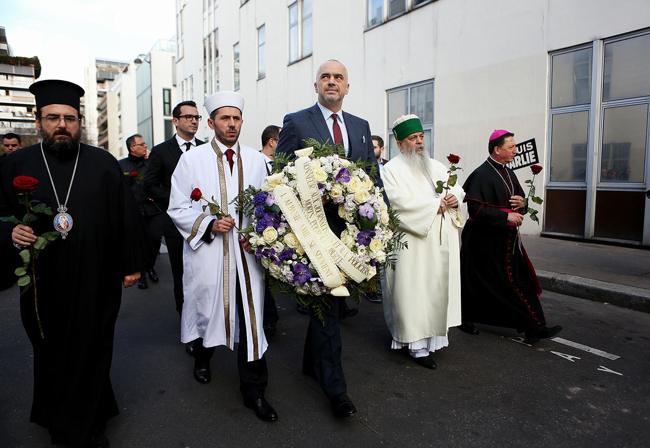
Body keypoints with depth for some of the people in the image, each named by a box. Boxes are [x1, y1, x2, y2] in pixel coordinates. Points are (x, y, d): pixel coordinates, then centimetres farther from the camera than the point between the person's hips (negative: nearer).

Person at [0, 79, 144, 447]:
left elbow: (126, 216, 0)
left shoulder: (104, 164, -1)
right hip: (43, 284, 1)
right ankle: (55, 416, 41)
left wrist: (131, 264, -1)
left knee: (91, 352, 11)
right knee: (50, 354, 16)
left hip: (96, 282, -1)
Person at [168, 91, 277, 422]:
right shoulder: (192, 160, 0)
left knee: (251, 318, 2)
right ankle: (202, 357, 48)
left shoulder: (256, 159, 7)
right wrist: (209, 223, -15)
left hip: (248, 253, 1)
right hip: (208, 253, -1)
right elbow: (177, 209, -1)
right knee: (207, 308, 16)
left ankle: (253, 390, 15)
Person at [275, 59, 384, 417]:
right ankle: (334, 385, 10)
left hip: (352, 226, 5)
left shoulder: (361, 126, 14)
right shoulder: (296, 122, 0)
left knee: (329, 295, 16)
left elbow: (374, 176, 12)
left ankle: (312, 361, 37)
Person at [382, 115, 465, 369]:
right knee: (414, 289, -5)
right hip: (413, 242, -7)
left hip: (441, 242, 7)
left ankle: (434, 333, 22)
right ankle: (416, 345, 2)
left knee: (438, 286, 9)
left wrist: (454, 198, -5)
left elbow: (457, 188, 19)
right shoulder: (392, 170, -3)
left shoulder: (436, 167, 19)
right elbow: (400, 202, -17)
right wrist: (435, 205, -15)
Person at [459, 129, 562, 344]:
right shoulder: (482, 175, -17)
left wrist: (522, 203, -3)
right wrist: (506, 216, -23)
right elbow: (476, 209, -24)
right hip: (486, 242, -9)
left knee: (519, 281, 8)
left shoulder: (507, 173, 12)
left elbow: (518, 198, 21)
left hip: (506, 239, 9)